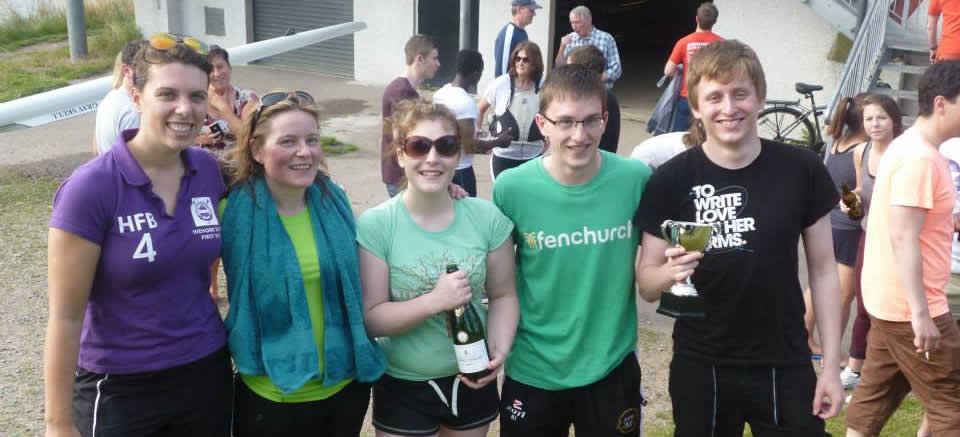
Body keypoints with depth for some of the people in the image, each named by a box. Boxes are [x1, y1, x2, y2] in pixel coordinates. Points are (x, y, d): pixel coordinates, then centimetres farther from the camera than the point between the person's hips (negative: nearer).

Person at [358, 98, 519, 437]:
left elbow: (503, 295, 0)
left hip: (472, 380, 3)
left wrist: (499, 351, -15)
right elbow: (370, 318, -15)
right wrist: (434, 302, -28)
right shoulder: (375, 225, -15)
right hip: (402, 387, -2)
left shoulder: (487, 217, -8)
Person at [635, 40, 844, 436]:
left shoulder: (802, 171, -7)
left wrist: (831, 365, 1)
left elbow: (823, 270, 2)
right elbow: (646, 283, -4)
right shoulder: (670, 180, -10)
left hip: (785, 368, 1)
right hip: (700, 370, 0)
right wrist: (671, 272, -26)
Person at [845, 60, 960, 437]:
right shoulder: (920, 158, -20)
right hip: (908, 305, -10)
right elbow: (904, 239, -25)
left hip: (889, 298, 10)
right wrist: (921, 312, -26)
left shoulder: (909, 146, 12)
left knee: (876, 392, 16)